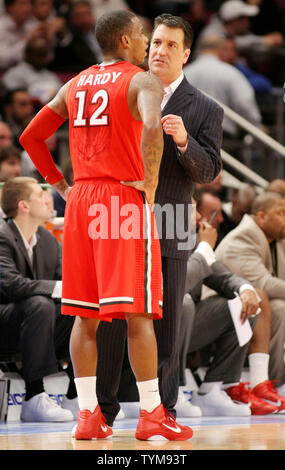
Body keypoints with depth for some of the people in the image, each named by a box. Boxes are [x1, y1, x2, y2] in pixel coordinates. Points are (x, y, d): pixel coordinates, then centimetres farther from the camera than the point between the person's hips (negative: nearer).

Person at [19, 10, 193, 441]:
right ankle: (152, 414, -2)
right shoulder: (142, 82, -5)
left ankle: (88, 414, 7)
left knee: (86, 316, 8)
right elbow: (152, 127, -26)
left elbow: (31, 137, 18)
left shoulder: (75, 85, 15)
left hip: (81, 198, 6)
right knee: (138, 313, -4)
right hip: (126, 200, -6)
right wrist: (150, 181, -16)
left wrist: (60, 184, 21)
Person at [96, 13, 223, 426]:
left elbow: (207, 172, -8)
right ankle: (104, 405, 6)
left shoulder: (205, 110, 2)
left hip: (168, 233, -2)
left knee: (164, 325, 2)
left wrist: (184, 140, -25)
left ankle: (163, 407, 9)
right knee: (109, 319, 0)